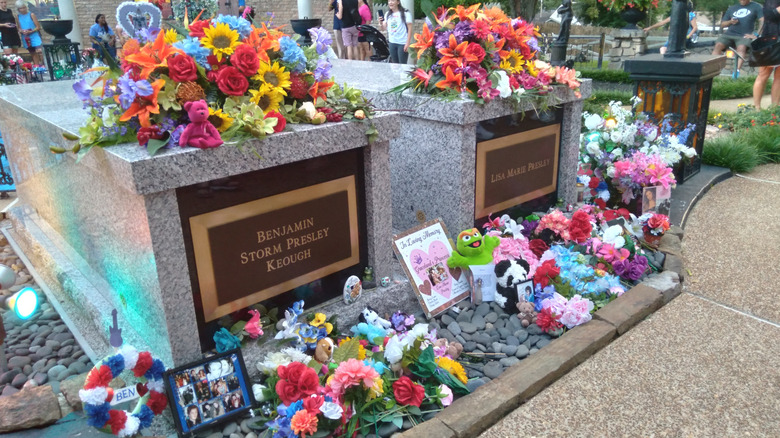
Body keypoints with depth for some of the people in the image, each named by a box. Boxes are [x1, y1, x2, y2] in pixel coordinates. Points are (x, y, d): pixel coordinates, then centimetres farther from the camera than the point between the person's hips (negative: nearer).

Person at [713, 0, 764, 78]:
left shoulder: (756, 6, 13)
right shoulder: (731, 9, 23)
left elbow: (762, 21, 2)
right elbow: (722, 24, 21)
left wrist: (756, 35, -10)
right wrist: (730, 22, -1)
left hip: (744, 36, -3)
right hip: (729, 34, 3)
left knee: (741, 47, -35)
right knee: (718, 45, -26)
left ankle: (737, 70, -47)